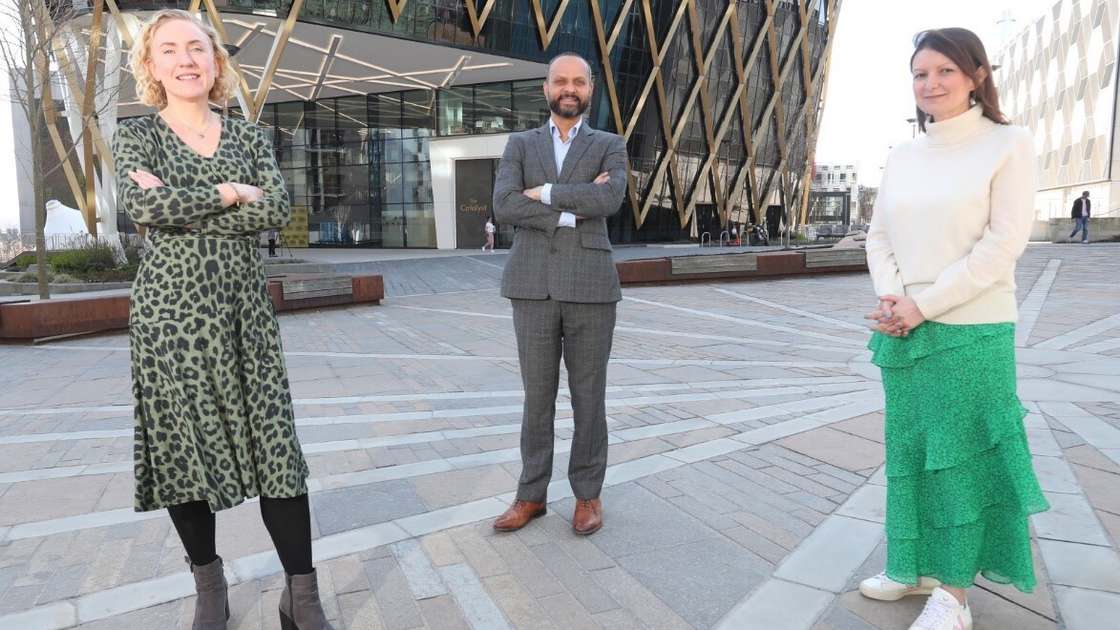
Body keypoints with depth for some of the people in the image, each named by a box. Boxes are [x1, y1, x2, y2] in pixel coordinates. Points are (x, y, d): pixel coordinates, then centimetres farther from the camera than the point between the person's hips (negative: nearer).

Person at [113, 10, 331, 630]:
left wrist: (182, 207, -11)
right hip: (170, 307, -1)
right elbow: (142, 205, -14)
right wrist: (229, 194, -8)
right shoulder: (136, 135, 6)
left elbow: (277, 208, -6)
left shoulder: (249, 136, 11)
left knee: (274, 443, -3)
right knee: (181, 445, 5)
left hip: (243, 307, 1)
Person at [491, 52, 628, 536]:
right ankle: (532, 495, 20)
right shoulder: (519, 145, 10)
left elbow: (610, 199, -15)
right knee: (537, 396, 7)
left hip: (590, 286, -1)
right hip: (534, 287, 1)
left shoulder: (611, 147, 8)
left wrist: (544, 193, -10)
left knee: (588, 395, 5)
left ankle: (588, 494, 20)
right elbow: (504, 208, -8)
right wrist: (573, 210, -13)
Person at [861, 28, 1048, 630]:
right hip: (902, 331, 5)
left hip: (970, 331, -5)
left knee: (961, 454, 3)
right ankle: (917, 567, 27)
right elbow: (878, 236, 9)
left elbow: (1004, 242, -12)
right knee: (909, 449, 11)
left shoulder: (1008, 144, -3)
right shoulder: (901, 156, 11)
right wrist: (891, 299, -9)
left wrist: (923, 305, -16)